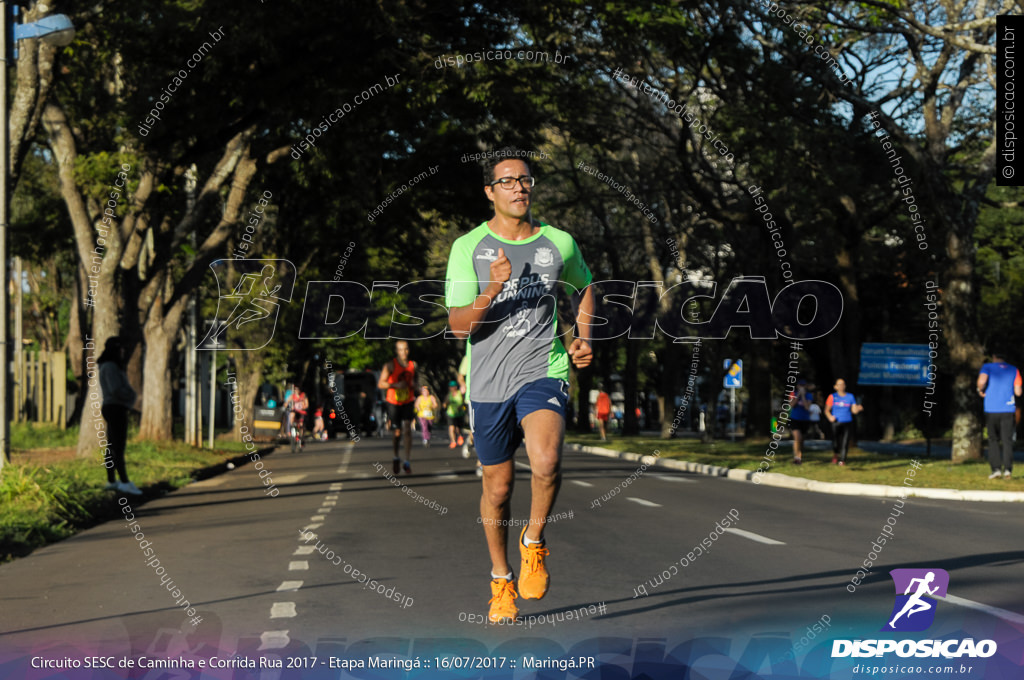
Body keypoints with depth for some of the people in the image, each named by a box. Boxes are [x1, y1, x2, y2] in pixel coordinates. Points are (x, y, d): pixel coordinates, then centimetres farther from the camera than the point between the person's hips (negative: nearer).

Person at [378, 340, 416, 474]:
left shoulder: (413, 365, 5)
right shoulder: (390, 365, -7)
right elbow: (380, 384, -11)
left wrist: (413, 385, -1)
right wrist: (396, 385, -25)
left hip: (408, 402, 2)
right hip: (393, 403, -2)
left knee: (407, 430, -13)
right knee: (397, 433, 0)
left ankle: (407, 462, -13)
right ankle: (396, 457, 27)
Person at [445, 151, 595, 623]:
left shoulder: (559, 243, 4)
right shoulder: (468, 248, -2)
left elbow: (585, 287, 25)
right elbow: (459, 327, -7)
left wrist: (583, 338, 9)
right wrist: (492, 290, -23)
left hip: (543, 372, 0)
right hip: (489, 383, 0)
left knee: (546, 462, -27)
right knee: (498, 487, 9)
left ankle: (534, 541, 0)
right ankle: (501, 580, 31)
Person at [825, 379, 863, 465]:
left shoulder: (850, 396, 10)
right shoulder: (832, 397, 5)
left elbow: (854, 411, 6)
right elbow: (826, 410, 5)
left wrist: (858, 409, -17)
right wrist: (830, 417, -15)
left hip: (847, 423, 1)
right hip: (836, 423, -1)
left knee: (845, 443, -6)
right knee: (836, 443, -6)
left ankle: (842, 460, 1)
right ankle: (835, 456, 23)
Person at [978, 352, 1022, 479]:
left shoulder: (987, 367, 1)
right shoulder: (1014, 370, 8)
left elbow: (982, 380, -19)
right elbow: (1018, 392, 5)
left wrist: (980, 390, 2)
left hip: (991, 410, -1)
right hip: (1008, 410, 1)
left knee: (993, 440, 7)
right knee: (1007, 440, 4)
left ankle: (995, 468, -3)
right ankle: (1007, 468, -5)